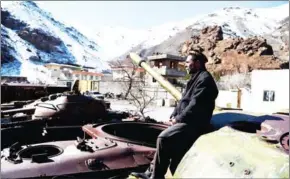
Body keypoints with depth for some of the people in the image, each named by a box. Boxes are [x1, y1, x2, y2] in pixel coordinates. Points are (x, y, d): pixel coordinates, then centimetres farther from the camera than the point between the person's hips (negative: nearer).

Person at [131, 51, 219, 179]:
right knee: (166, 141, 5)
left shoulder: (205, 79, -12)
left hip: (193, 123, -10)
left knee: (163, 138, -20)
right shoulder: (195, 78, 20)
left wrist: (178, 119, -15)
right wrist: (173, 116, 7)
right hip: (185, 121, 10)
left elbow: (195, 104, -21)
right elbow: (183, 100, 19)